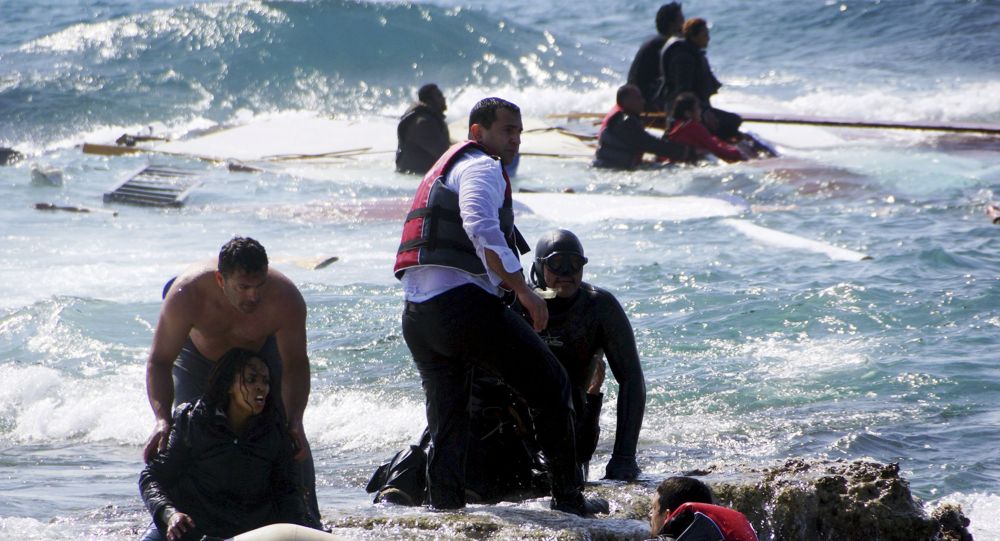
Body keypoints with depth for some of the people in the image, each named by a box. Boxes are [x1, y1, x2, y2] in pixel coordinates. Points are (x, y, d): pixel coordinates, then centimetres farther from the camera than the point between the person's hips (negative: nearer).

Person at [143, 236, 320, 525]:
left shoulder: (286, 300, -39)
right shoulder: (186, 295, -42)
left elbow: (295, 363, -26)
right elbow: (159, 361, -34)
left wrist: (295, 421, -39)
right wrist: (163, 420, -48)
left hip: (262, 352, 0)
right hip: (200, 356, 0)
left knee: (290, 437, -9)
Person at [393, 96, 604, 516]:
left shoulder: (442, 170, 29)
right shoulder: (482, 167, -2)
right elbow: (481, 229, -20)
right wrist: (524, 291, -19)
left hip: (415, 316, 9)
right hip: (463, 303, -9)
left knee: (446, 423, 15)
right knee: (551, 387, 3)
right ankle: (568, 497, 4)